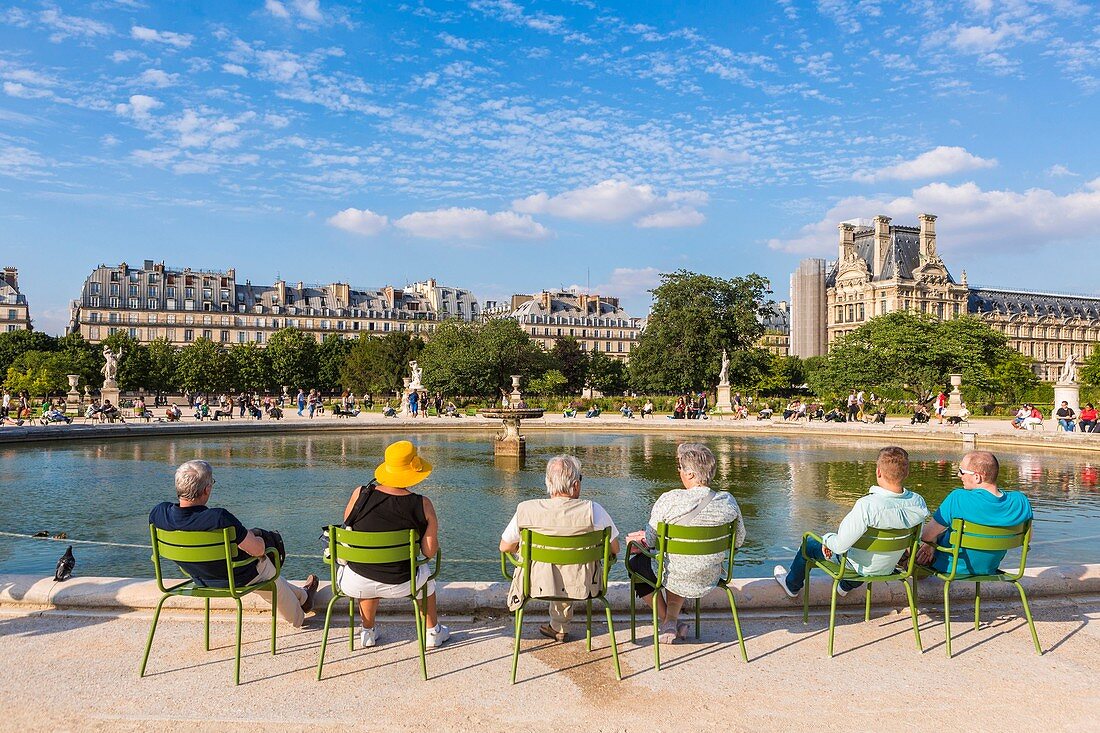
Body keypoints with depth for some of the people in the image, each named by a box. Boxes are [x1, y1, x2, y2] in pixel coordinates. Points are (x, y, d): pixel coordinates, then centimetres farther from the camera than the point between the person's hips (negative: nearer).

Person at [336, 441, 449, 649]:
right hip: (399, 585, -1)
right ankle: (433, 632, 45)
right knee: (425, 571, 34)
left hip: (355, 584, 1)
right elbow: (430, 552, -8)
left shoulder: (360, 494, -10)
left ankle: (368, 632, 46)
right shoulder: (423, 505, -14)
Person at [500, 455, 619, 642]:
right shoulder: (593, 510, -20)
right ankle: (559, 627, 49)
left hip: (539, 584, 1)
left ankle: (559, 627, 51)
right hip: (582, 585, 0)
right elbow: (614, 549, -8)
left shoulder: (525, 510, -16)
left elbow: (505, 547, -2)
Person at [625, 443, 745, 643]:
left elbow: (650, 540, -11)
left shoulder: (669, 500, -22)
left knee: (637, 561, 26)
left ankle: (665, 621, 29)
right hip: (711, 579, 4)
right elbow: (739, 541, 4)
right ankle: (673, 619, 32)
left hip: (676, 579, -4)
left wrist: (640, 537, 12)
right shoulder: (728, 501, -10)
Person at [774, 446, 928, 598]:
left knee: (809, 543, 21)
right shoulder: (918, 503, -21)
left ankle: (791, 585, 47)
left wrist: (827, 539, -10)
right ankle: (846, 586, 58)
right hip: (889, 568, 5)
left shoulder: (867, 505, -39)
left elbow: (840, 545, -33)